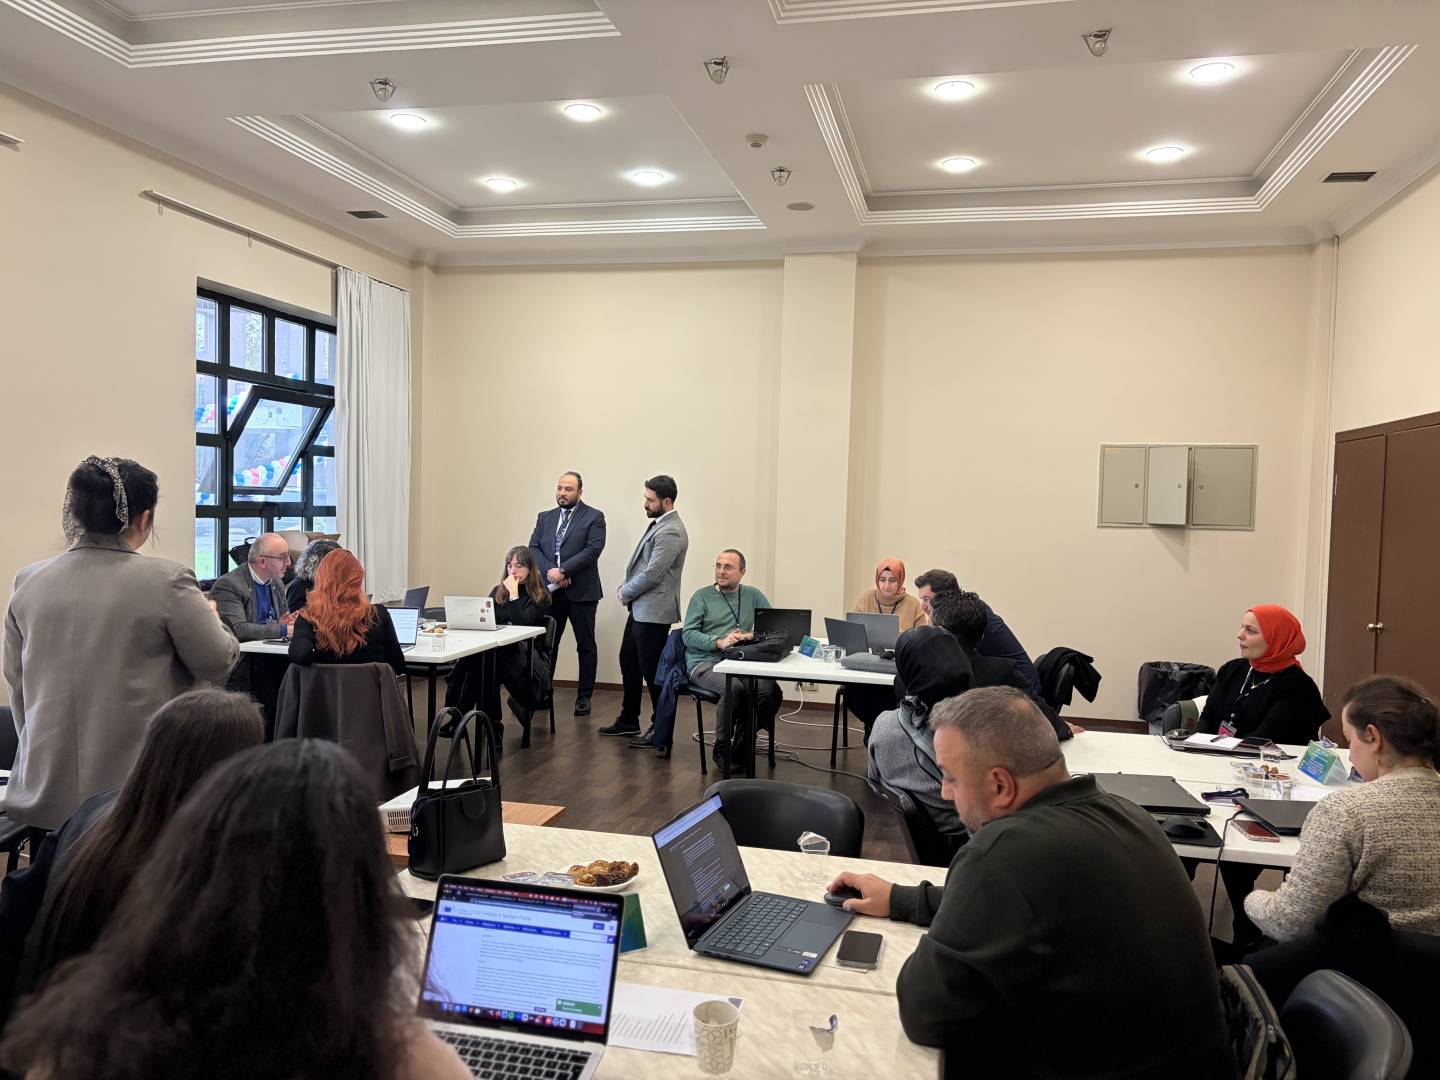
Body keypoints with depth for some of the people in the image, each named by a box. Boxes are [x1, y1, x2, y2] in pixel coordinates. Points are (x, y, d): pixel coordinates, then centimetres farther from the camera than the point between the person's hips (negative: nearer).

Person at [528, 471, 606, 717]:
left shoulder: (594, 517, -2)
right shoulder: (545, 517, 13)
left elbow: (593, 550, -13)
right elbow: (534, 548, 5)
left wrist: (563, 571, -18)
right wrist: (550, 571, -12)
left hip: (581, 591, -4)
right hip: (550, 591, 4)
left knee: (585, 646, 4)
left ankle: (584, 696, 13)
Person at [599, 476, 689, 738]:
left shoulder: (671, 532, -19)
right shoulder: (658, 524, 12)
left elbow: (652, 573, -22)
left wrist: (625, 592, -8)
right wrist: (627, 589, 6)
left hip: (653, 611, -10)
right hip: (640, 609, 10)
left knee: (652, 670, 0)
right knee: (628, 663, 17)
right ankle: (628, 720, 29)